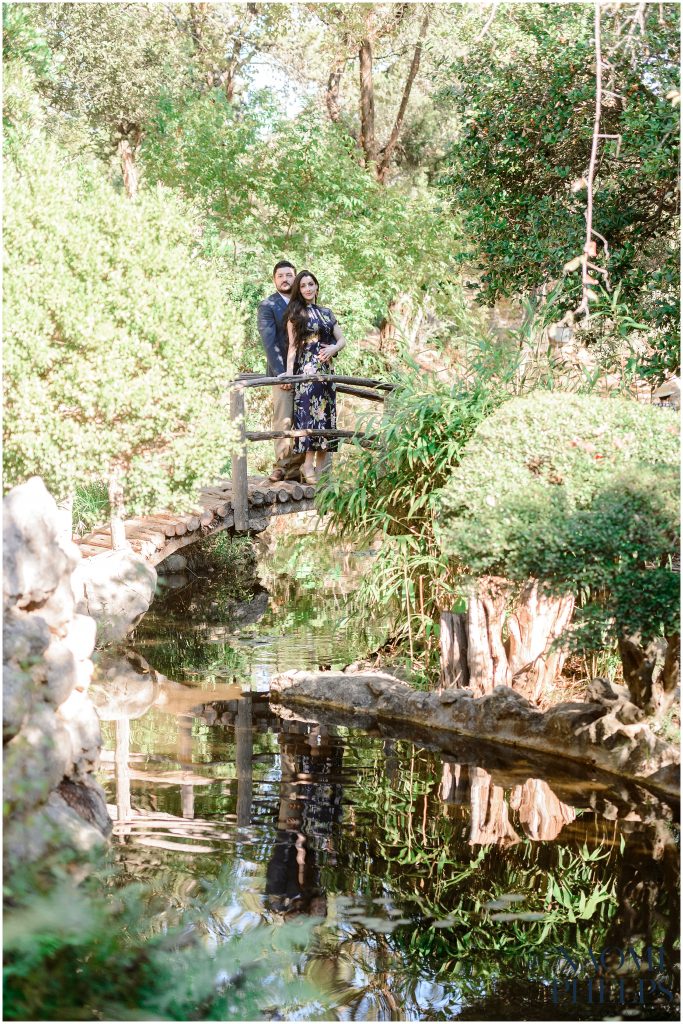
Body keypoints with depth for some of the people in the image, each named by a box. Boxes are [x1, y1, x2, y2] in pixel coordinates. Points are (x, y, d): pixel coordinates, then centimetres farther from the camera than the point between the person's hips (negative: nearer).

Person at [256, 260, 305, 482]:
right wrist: (280, 372, -17)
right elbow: (269, 342, -9)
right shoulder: (267, 306, -1)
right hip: (282, 372, -5)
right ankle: (282, 466, -7)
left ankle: (296, 468, 4)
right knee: (283, 421, -9)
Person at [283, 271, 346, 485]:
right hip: (306, 368, -5)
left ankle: (321, 465, 3)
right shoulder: (295, 313, 4)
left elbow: (341, 339, 16)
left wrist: (333, 348, -6)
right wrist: (289, 372, -11)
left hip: (326, 369, 5)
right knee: (310, 411, -13)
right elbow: (293, 345, -1)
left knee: (326, 413, 2)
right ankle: (308, 465, -15)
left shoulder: (326, 312, 16)